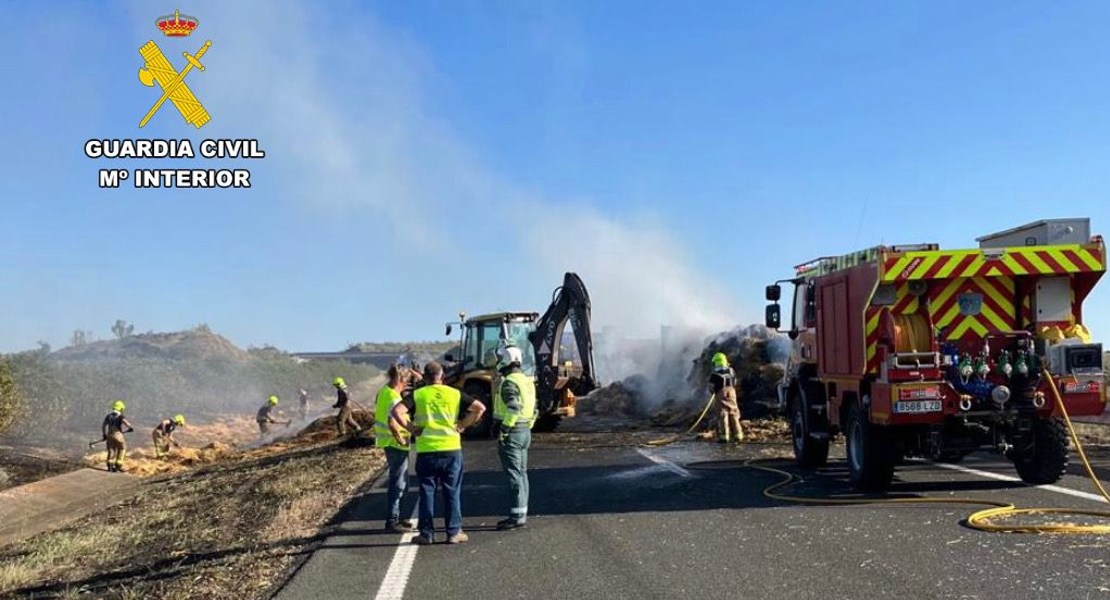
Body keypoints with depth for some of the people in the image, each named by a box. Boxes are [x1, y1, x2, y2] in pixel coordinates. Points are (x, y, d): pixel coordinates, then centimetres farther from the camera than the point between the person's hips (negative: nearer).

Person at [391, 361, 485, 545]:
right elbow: (480, 408, 2)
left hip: (426, 451, 0)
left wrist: (411, 428, -3)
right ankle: (454, 533, 11)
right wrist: (463, 425, 4)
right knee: (452, 492, 8)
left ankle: (426, 534, 12)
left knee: (427, 492, 9)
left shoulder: (418, 395, 2)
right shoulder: (454, 394, 5)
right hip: (451, 449, 1)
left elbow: (397, 411, -12)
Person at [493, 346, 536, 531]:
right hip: (525, 432, 10)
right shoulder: (528, 381, 14)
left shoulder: (509, 383, -16)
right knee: (521, 473, 13)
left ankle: (517, 516, -6)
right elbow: (534, 410, 18)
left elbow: (513, 409, -27)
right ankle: (521, 513, 19)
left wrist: (503, 429, -22)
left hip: (511, 434, -10)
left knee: (514, 474, -7)